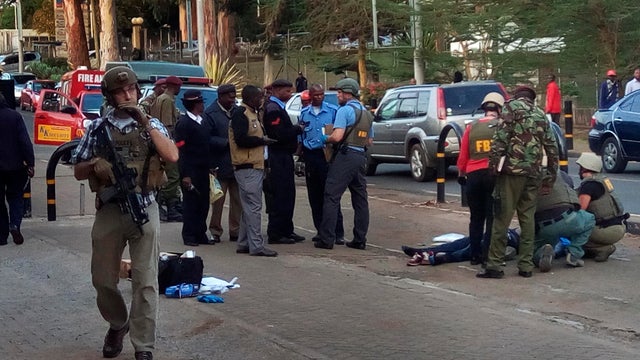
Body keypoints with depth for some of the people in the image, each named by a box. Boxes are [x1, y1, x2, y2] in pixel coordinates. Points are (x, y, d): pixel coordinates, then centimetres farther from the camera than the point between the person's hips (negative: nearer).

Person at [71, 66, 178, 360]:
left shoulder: (151, 124, 5)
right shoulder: (98, 127, 7)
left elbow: (172, 156, -12)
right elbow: (78, 170, 9)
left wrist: (145, 122, -13)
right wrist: (95, 165, -13)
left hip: (144, 210, -2)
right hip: (109, 211, 2)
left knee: (145, 281, -3)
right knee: (103, 279, 10)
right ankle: (117, 324, 37)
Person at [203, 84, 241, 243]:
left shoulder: (237, 111, 12)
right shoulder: (210, 114, -6)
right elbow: (208, 139, -12)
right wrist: (226, 142, -17)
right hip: (220, 165, -5)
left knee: (238, 200, 7)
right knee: (218, 200, 3)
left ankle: (235, 231, 15)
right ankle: (215, 231, 13)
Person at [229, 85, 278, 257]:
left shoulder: (253, 114, 21)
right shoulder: (240, 114, -11)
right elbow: (241, 140, -21)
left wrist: (265, 140, 8)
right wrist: (262, 141, -11)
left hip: (256, 166, 10)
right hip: (247, 167, -10)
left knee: (250, 207, 12)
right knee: (253, 207, -10)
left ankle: (244, 244, 18)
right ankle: (256, 245, -8)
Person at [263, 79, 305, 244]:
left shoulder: (277, 107, 19)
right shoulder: (273, 109, -15)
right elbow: (280, 135, -23)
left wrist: (295, 129, 8)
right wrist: (298, 129, -12)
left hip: (283, 158, 11)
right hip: (278, 158, -11)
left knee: (287, 195, 13)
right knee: (280, 196, -6)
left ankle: (286, 231, 20)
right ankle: (275, 234, -1)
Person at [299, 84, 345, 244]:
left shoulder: (333, 110, 1)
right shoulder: (304, 113, 12)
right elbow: (300, 136, 15)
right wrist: (302, 158, 9)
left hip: (327, 154, -4)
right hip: (310, 155, 4)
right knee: (315, 197, 8)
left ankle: (338, 233, -7)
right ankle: (320, 230, 17)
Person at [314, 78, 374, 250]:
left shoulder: (345, 110, -9)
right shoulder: (367, 113, 18)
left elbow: (337, 136, -17)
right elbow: (370, 141, 24)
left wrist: (325, 138, 1)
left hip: (345, 156, -8)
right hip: (361, 157, 8)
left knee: (331, 197, -5)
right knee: (360, 200, 9)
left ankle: (326, 239, -8)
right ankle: (360, 240, 11)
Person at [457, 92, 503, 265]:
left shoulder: (471, 128, 5)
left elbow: (463, 156, 7)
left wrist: (461, 174, 20)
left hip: (474, 175, 3)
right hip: (495, 175, -3)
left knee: (476, 218, 13)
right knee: (492, 218, 3)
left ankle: (475, 255, 17)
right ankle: (487, 256, 1)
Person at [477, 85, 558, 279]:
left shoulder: (511, 106, 3)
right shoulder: (541, 114, 21)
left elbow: (501, 136, -11)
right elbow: (552, 147, 19)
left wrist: (494, 162, -11)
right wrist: (551, 175, 23)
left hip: (513, 170, -6)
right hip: (533, 173, 6)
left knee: (502, 217, -4)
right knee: (527, 218, 10)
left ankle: (494, 264, -5)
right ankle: (526, 265, 11)